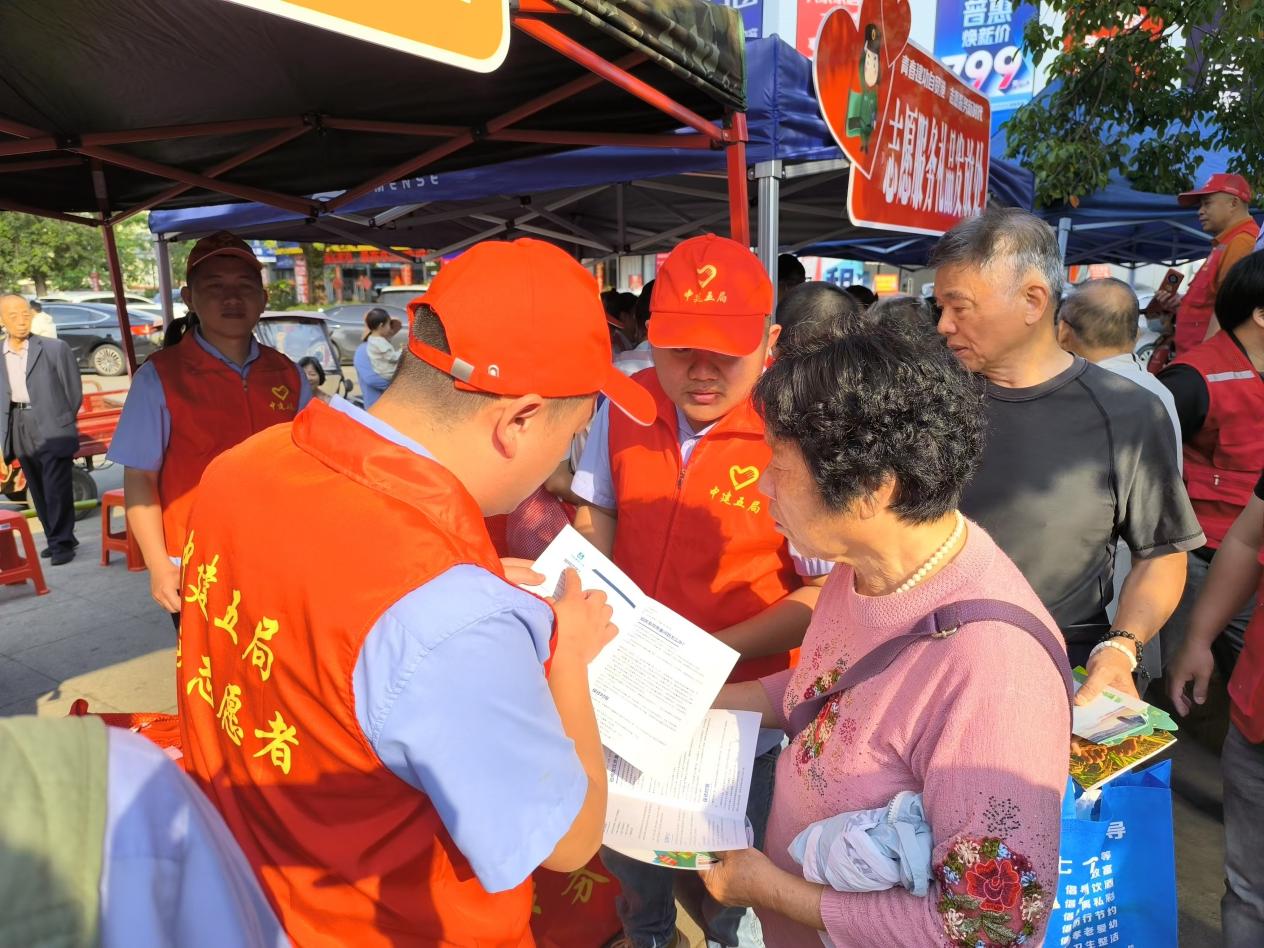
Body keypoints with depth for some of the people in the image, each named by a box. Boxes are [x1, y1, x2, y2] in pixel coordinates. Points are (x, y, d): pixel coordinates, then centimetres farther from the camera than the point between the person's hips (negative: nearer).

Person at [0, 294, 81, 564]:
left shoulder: (55, 349, -5)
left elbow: (74, 391, 0)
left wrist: (61, 424, 5)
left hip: (52, 430, -4)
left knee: (57, 491, -3)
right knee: (39, 493, 12)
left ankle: (62, 543, 6)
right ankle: (56, 539, 23)